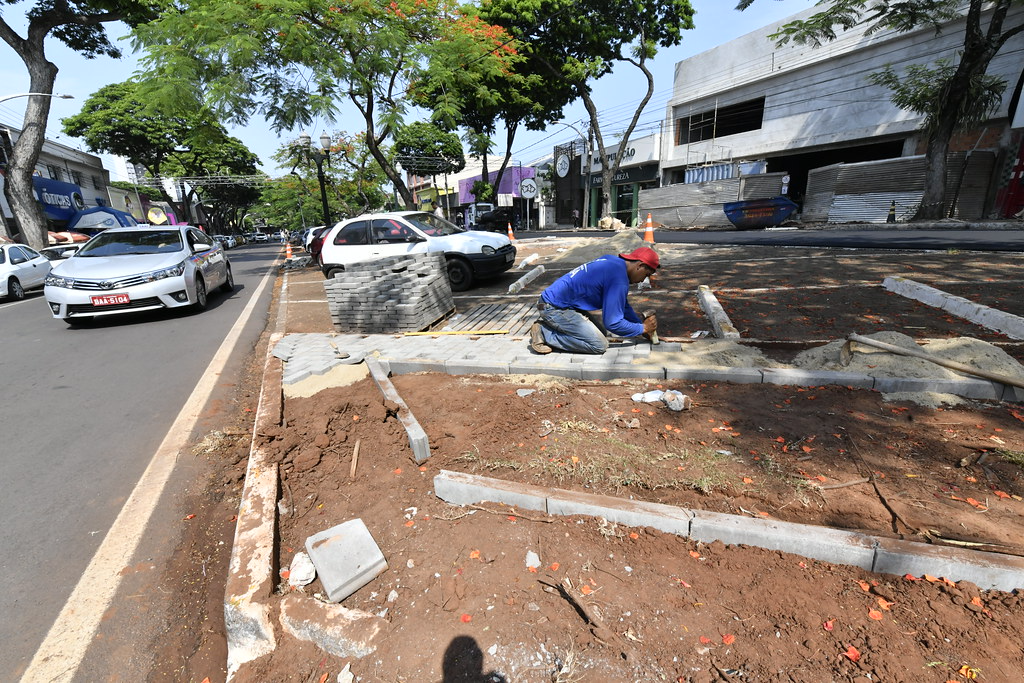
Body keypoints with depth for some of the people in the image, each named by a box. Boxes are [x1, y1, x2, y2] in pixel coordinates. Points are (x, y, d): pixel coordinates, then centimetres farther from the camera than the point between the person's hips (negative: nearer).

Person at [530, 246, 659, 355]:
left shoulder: (613, 260, 9)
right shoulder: (619, 280, -22)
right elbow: (612, 323, -20)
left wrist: (640, 323, 18)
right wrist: (643, 328, -5)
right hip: (555, 308, -10)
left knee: (602, 332, 13)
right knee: (599, 345, -12)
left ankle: (553, 325, 11)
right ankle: (544, 333, -9)